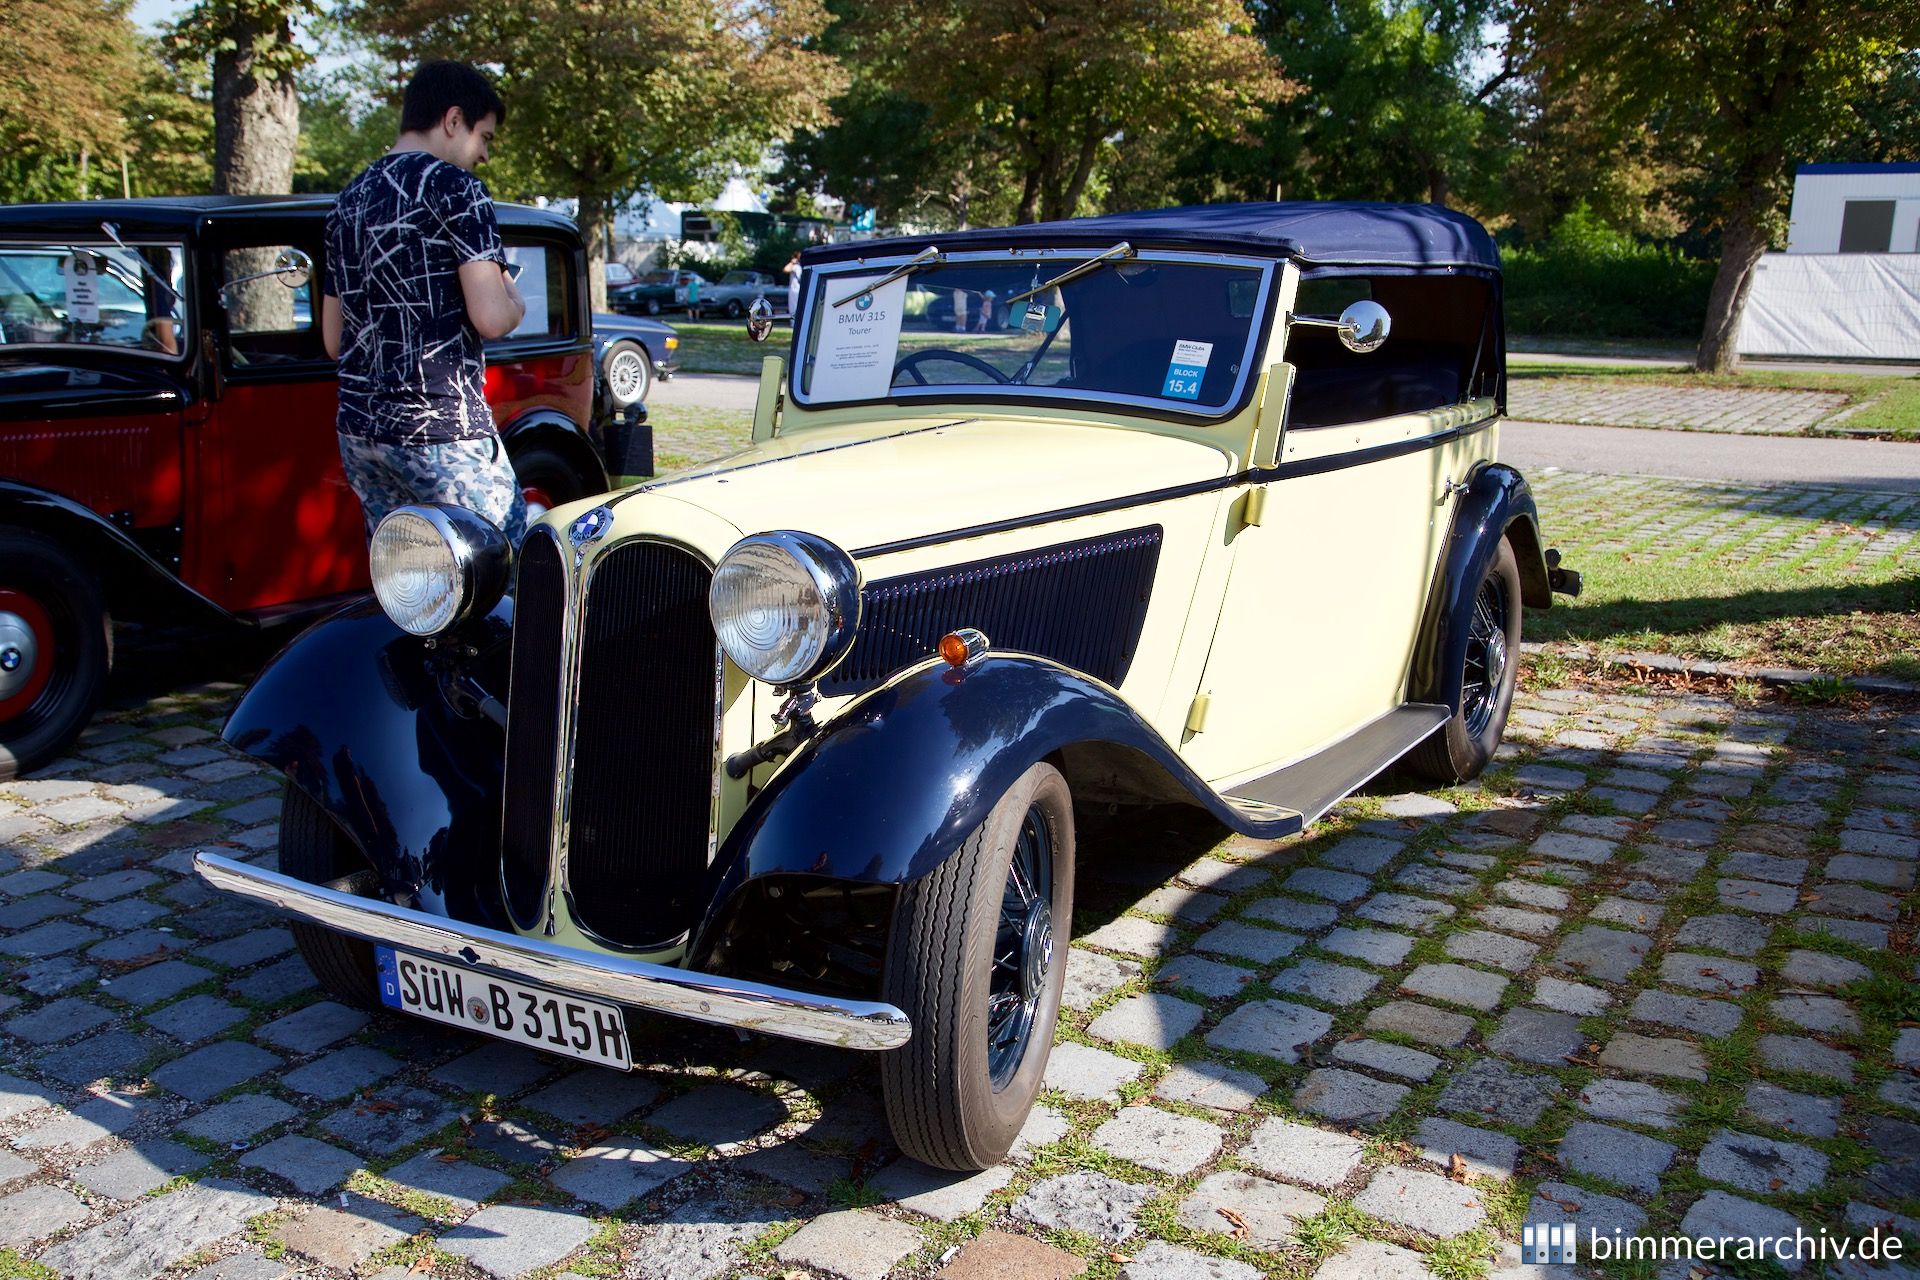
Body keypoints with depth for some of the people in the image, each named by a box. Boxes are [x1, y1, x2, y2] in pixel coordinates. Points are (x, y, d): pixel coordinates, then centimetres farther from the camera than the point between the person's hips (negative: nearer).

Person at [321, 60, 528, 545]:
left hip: (358, 427, 8)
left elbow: (332, 340, 20)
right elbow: (490, 317, -16)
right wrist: (515, 302, 5)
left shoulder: (348, 200, 17)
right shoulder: (453, 185, -6)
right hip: (441, 430, -8)